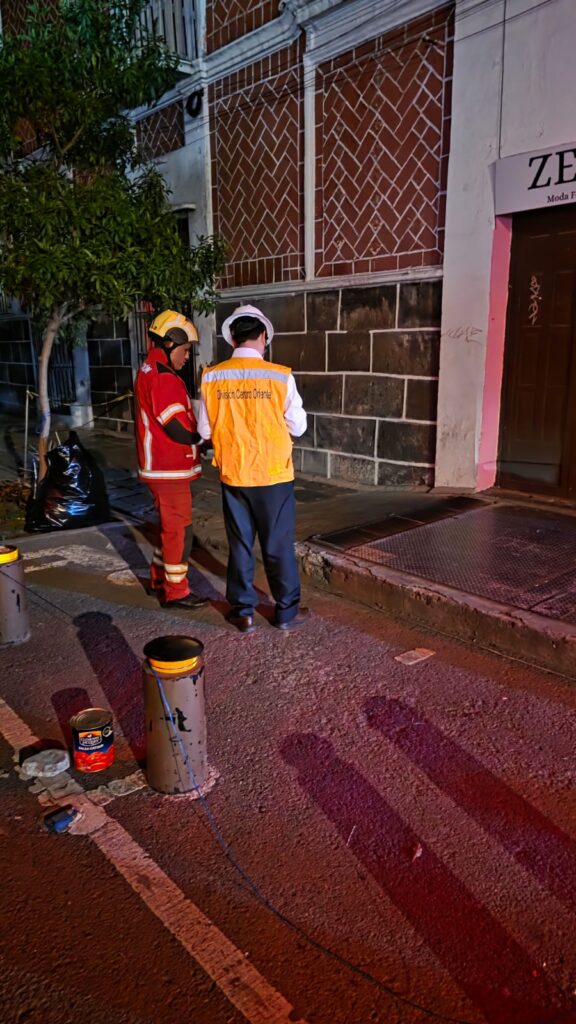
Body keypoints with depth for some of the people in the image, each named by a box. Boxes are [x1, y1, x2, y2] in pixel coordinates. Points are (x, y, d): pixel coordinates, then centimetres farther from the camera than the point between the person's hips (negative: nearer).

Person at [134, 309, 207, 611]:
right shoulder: (164, 378, -20)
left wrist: (195, 435, 2)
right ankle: (175, 592, 8)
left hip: (159, 466, 10)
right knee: (179, 530, -1)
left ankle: (159, 578, 32)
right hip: (170, 469, -10)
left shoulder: (148, 370, 13)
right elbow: (177, 429, -24)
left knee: (169, 525, 20)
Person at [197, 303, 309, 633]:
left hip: (233, 475, 2)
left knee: (240, 544, 14)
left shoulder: (212, 377, -5)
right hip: (274, 475, -2)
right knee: (278, 545, 10)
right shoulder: (280, 376, -12)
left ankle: (243, 612, 23)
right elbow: (298, 426, -4)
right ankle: (287, 611, 22)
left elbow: (205, 431, 1)